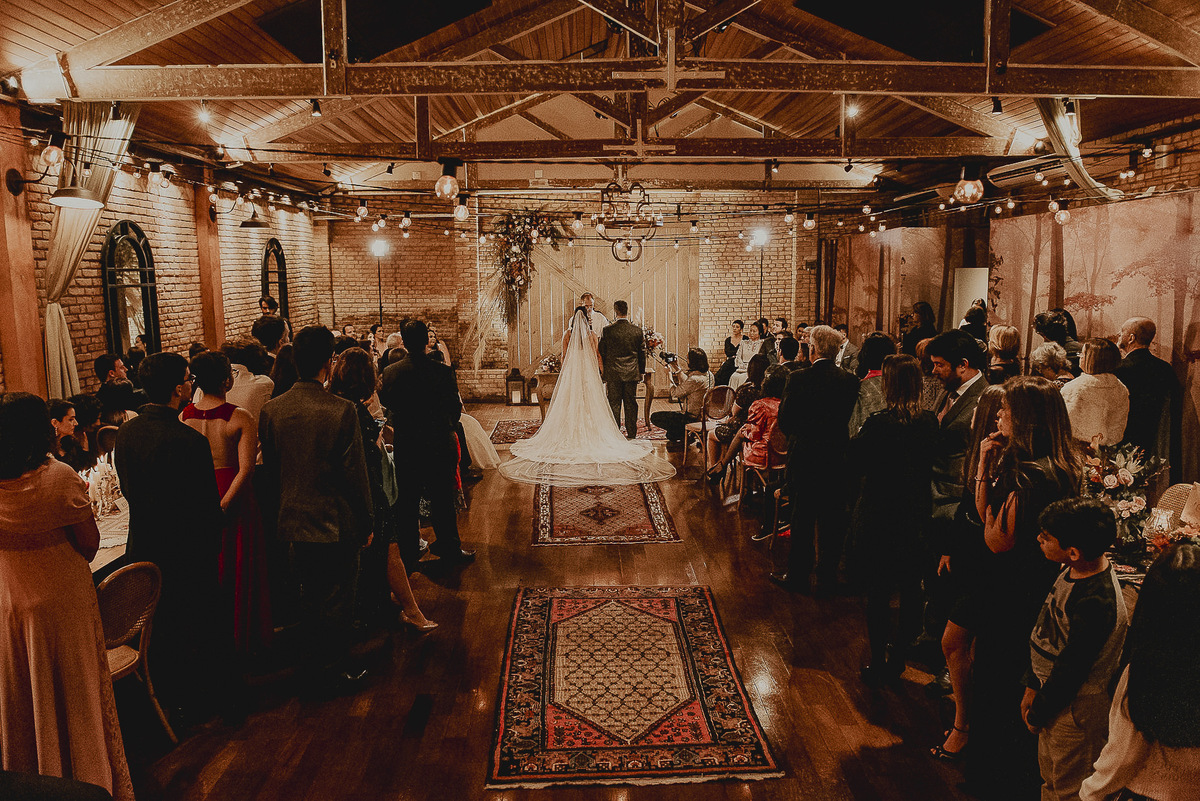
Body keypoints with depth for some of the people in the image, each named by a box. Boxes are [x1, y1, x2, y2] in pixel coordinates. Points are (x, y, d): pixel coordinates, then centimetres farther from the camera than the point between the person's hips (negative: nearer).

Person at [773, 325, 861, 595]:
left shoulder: (798, 379, -14)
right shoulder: (850, 381, -6)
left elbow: (784, 420, -10)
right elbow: (851, 420, 1)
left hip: (803, 458, -2)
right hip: (836, 460, 2)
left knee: (802, 519, 10)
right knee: (831, 520, 12)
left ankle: (798, 574, 20)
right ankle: (827, 578, 20)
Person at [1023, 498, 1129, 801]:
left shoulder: (1095, 603, -33)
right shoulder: (1076, 571, -4)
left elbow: (1070, 670, -24)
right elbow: (1045, 634, 5)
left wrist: (1038, 712, -11)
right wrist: (1032, 686, 9)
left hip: (1075, 707, -8)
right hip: (1052, 689, 8)